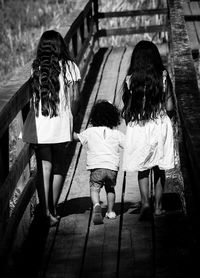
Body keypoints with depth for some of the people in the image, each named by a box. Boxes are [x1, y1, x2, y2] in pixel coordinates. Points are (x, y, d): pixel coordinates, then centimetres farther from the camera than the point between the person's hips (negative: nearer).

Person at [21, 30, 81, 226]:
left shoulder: (35, 68, 1)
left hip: (38, 126, 1)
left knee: (43, 168, 2)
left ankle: (45, 211, -12)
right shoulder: (68, 67, -1)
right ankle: (52, 210, 19)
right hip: (61, 126, 0)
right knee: (59, 168, 13)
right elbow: (75, 98, -2)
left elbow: (33, 97, -3)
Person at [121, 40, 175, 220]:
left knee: (142, 170, 10)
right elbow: (170, 107, -5)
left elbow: (126, 110, -3)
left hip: (138, 128, 0)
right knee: (159, 169, 13)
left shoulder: (130, 80, -6)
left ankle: (145, 203, -8)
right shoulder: (163, 77, -6)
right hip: (161, 126, 1)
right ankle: (158, 206, 18)